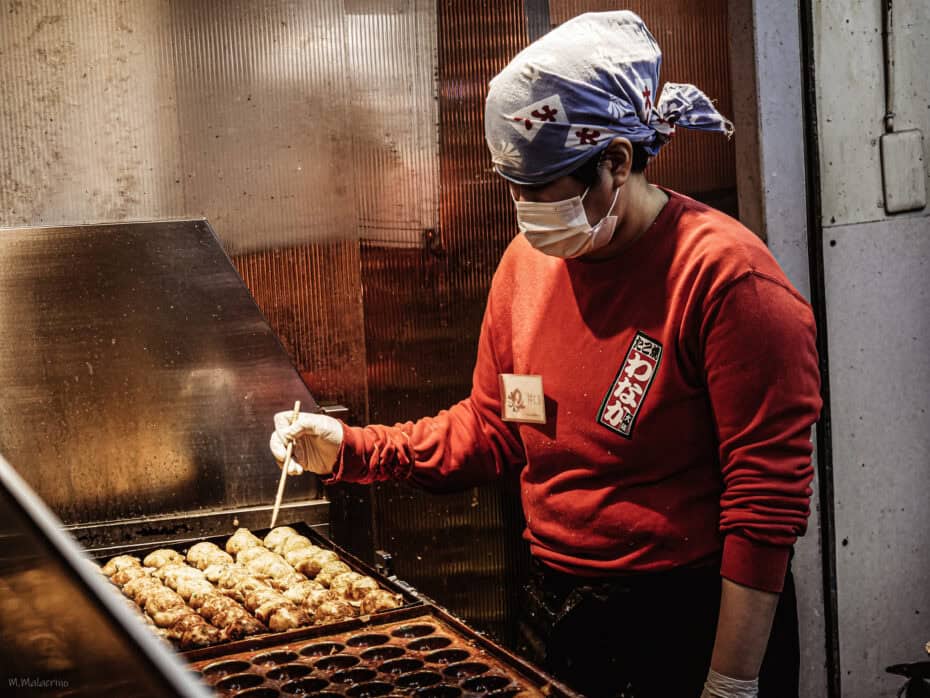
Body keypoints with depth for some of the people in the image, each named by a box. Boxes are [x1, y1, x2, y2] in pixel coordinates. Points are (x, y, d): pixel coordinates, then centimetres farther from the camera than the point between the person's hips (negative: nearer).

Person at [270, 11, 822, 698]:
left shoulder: (725, 275, -19)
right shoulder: (528, 259, 2)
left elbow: (767, 501, -19)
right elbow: (489, 429, 11)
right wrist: (351, 449, -1)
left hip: (692, 626, -6)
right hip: (557, 616, 6)